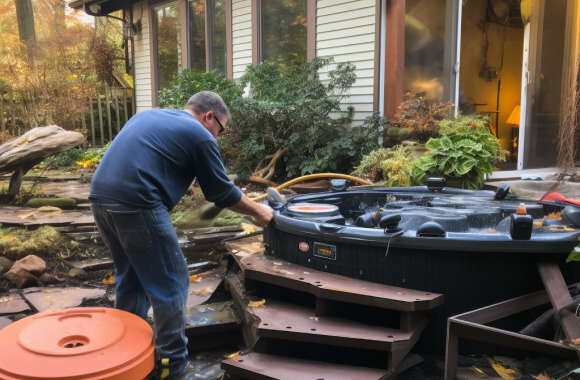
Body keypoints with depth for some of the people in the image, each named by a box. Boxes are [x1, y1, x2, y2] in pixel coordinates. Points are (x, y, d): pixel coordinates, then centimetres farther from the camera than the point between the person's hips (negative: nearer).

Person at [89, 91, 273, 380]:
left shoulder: (148, 115, 25)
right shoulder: (199, 135, 3)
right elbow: (222, 193, 8)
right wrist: (258, 211, 21)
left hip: (100, 197, 9)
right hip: (136, 204, -9)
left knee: (130, 277, 22)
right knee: (170, 285, 4)